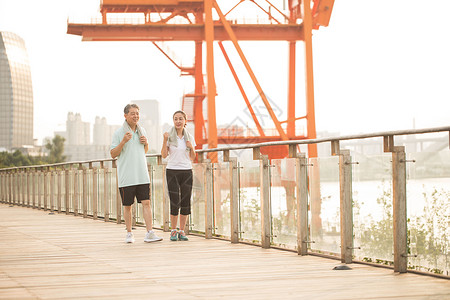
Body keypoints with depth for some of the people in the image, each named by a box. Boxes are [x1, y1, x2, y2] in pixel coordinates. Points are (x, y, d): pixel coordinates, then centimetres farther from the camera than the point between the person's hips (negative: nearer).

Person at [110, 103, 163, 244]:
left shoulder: (142, 131, 13)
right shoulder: (119, 133, -3)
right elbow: (113, 154, -4)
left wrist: (146, 143, 2)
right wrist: (123, 142, -18)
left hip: (142, 175, 4)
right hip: (126, 177, -3)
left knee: (146, 203, -6)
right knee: (127, 206, 4)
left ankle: (150, 233, -9)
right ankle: (129, 233, 17)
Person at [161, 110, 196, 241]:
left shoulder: (189, 137, 9)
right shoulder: (169, 136, 1)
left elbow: (192, 158, 13)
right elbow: (164, 155, -4)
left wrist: (191, 148, -6)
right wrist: (165, 140, -15)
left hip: (187, 171, 3)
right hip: (172, 171, -3)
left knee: (185, 203, 1)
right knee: (175, 203, -7)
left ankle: (182, 231, 10)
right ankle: (173, 231, 5)